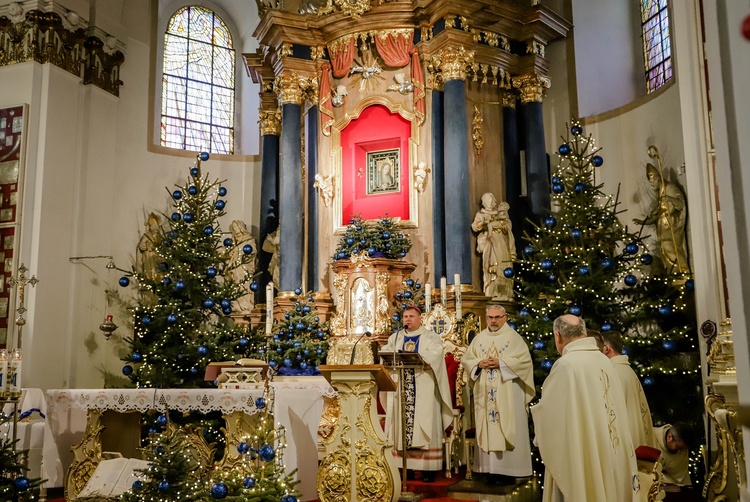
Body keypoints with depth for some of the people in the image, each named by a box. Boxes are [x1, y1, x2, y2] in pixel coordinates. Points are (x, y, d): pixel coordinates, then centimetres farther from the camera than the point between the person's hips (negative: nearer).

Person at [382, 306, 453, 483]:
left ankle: (428, 468, -3)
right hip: (401, 388, 3)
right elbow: (385, 352, 5)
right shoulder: (395, 337, 19)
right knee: (403, 425, 0)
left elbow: (435, 354, -11)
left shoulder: (431, 337, 7)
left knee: (424, 425, -6)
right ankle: (405, 466, 4)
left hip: (423, 390, -3)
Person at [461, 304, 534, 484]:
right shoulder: (479, 338, 12)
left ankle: (508, 469, 0)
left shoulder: (513, 337, -1)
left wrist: (500, 363, -16)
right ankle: (490, 468, 8)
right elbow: (466, 360, 11)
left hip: (508, 393, -4)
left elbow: (524, 360, -10)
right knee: (487, 427, 4)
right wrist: (479, 363, -8)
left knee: (507, 429, -4)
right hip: (485, 394, 4)